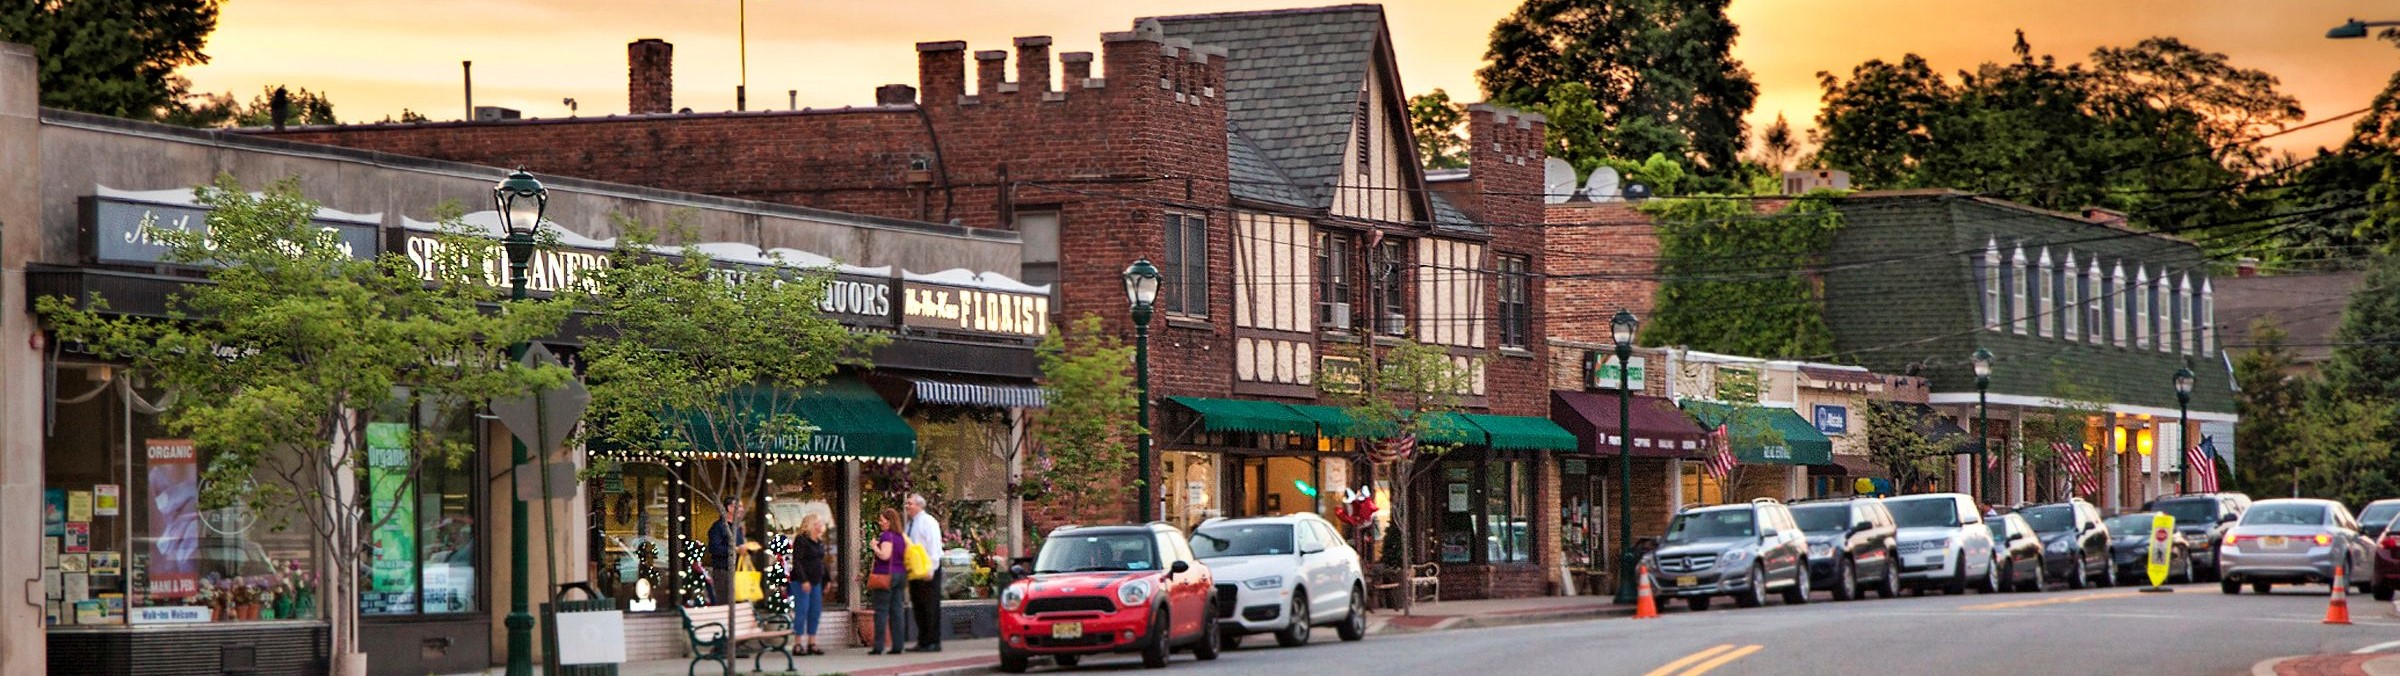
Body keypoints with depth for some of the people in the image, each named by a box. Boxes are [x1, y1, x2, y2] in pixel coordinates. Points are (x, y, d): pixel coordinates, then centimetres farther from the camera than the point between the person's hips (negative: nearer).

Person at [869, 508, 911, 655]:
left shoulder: (887, 536, -12)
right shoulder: (901, 537, 12)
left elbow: (885, 555, -22)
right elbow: (906, 558, 15)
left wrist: (874, 547, -8)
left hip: (885, 575, -8)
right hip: (901, 574, 8)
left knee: (881, 611, -4)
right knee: (898, 610, 7)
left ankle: (878, 646, -5)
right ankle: (898, 645, 5)